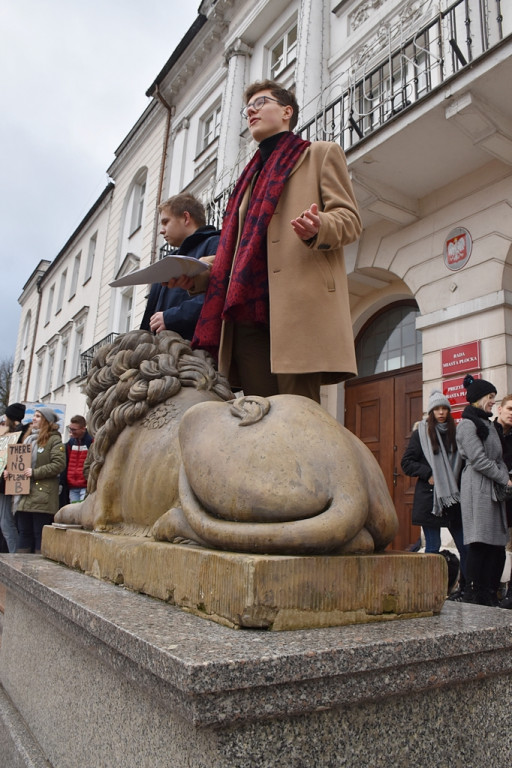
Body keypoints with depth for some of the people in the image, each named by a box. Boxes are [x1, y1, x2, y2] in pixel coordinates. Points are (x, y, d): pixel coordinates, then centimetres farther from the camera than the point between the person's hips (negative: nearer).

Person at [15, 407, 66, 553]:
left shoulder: (54, 440, -3)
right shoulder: (29, 439, 21)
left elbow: (59, 464, -14)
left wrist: (35, 473, -15)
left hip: (43, 496, -7)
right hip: (25, 495, 7)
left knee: (40, 533, -4)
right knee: (24, 532, 10)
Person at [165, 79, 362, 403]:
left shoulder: (322, 153, 17)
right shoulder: (253, 174, 33)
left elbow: (350, 219, 4)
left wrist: (319, 228, -20)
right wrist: (195, 277, 11)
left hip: (299, 304, -5)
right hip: (248, 311, 6)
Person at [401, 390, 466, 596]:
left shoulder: (455, 434, 11)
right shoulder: (421, 434, 2)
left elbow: (463, 462, 19)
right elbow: (406, 462, -1)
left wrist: (458, 480, 1)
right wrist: (428, 474, -12)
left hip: (453, 497, 4)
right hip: (429, 497, -4)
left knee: (465, 545, 5)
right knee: (433, 546, 2)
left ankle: (465, 587, 20)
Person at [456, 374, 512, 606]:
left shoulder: (487, 424, 21)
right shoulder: (467, 424, -7)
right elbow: (479, 460, -13)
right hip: (478, 488, -9)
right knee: (479, 543, -8)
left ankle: (490, 596, 14)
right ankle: (473, 596, -1)